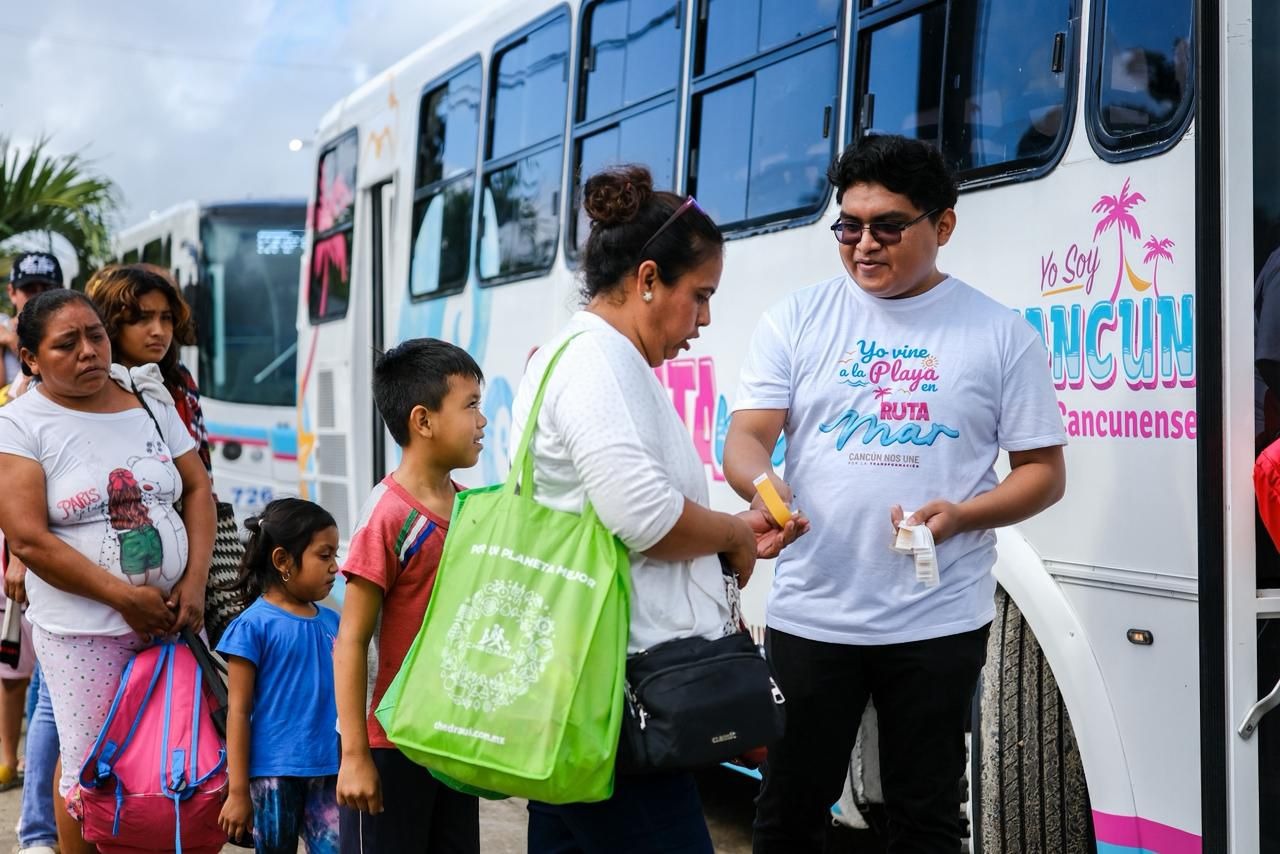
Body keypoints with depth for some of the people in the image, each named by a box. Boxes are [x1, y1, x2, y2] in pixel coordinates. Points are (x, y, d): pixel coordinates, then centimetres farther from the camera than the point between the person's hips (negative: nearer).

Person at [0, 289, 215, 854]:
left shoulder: (149, 401, 7)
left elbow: (198, 489, 9)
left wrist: (194, 582, -5)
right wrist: (126, 598, -15)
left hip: (172, 616, 4)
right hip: (83, 631, -3)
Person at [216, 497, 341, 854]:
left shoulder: (331, 622, 8)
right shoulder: (254, 625, -8)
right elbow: (238, 710, -7)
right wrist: (238, 791, -9)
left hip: (327, 772, 4)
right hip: (274, 775, -4)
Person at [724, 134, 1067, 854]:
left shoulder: (1002, 333, 1)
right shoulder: (797, 321, 4)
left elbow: (1045, 471, 4)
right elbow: (746, 437, -2)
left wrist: (961, 515, -15)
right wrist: (764, 485, -25)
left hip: (938, 623, -1)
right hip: (810, 616, 1)